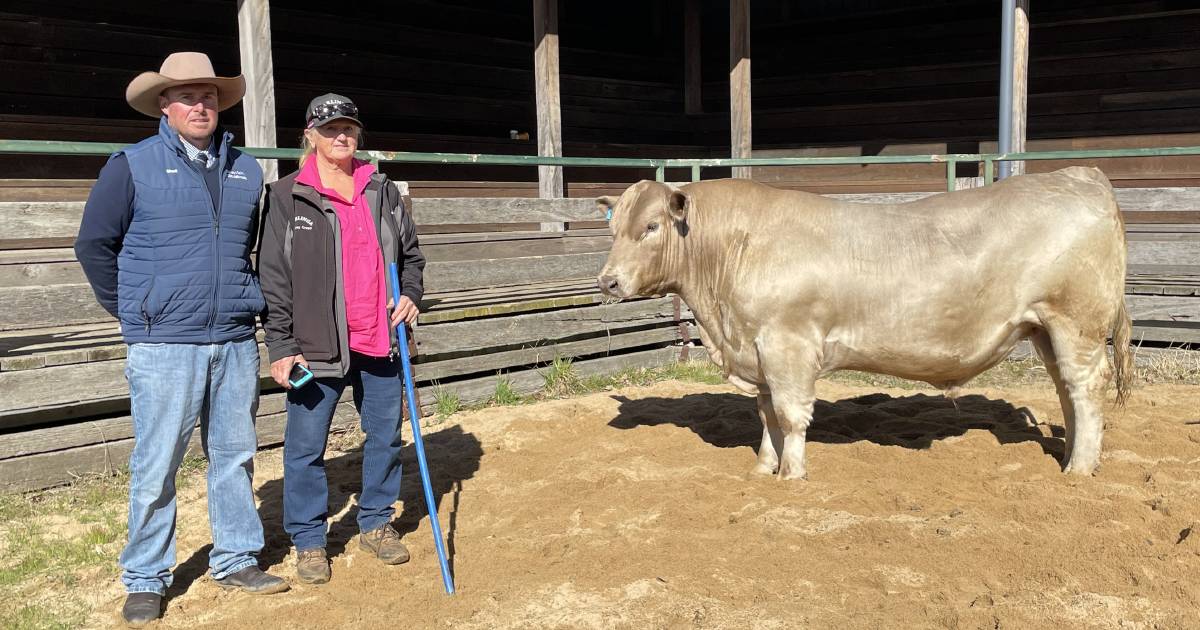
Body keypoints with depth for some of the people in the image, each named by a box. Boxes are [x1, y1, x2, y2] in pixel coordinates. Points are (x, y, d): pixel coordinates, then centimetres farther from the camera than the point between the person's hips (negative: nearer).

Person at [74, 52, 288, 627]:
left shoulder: (247, 170, 11)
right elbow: (93, 244, 2)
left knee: (235, 456, 12)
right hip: (164, 345, -4)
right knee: (155, 465, 2)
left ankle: (236, 561, 26)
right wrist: (131, 312, 3)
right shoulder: (134, 165, -2)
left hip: (236, 342, 4)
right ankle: (145, 580, 15)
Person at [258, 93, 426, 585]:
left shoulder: (384, 192, 10)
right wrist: (280, 347, -7)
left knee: (386, 437, 13)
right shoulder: (287, 197, -2)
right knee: (306, 446, 3)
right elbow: (273, 277, -3)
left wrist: (410, 295, 0)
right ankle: (308, 540, 20)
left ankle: (376, 523, 32)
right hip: (318, 343, -4)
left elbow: (411, 255, 19)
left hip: (381, 341, 4)